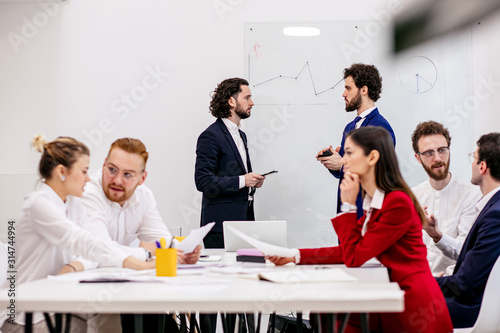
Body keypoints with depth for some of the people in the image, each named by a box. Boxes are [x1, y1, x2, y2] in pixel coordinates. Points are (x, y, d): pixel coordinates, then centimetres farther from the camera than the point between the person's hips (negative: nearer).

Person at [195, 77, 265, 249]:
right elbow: (203, 181, -17)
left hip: (242, 220, 8)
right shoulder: (211, 136, -9)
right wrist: (241, 181, -18)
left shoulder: (241, 135, 20)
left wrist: (253, 181, 8)